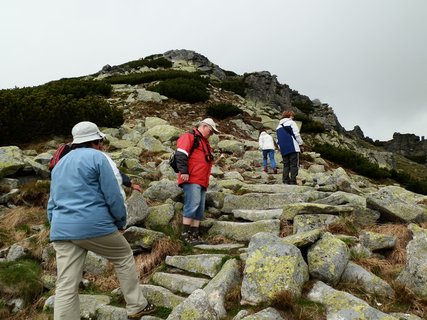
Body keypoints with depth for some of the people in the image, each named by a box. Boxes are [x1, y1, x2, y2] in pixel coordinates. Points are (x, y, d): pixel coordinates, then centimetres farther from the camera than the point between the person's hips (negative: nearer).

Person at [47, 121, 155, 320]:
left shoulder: (60, 164, 20)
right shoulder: (97, 157, -1)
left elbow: (52, 203, 22)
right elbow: (114, 196, -7)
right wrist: (121, 222, 6)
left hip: (61, 231, 6)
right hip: (94, 226, -6)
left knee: (66, 287, 4)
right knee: (124, 257, 17)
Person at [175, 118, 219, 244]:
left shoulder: (205, 142, 27)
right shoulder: (189, 136, -2)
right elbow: (181, 154, -14)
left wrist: (206, 181, 28)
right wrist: (183, 171, -21)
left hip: (202, 181, 10)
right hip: (191, 179, -9)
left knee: (200, 209, 7)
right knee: (193, 204, -15)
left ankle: (195, 234, 11)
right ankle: (185, 234, -9)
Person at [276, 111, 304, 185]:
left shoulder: (278, 126, 20)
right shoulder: (291, 122, 2)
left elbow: (278, 140, 19)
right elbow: (297, 134, -5)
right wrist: (301, 144, 3)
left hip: (284, 150, 6)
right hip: (293, 148, -6)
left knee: (286, 165, 9)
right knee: (294, 165, -6)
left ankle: (286, 181, 1)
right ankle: (293, 181, -14)